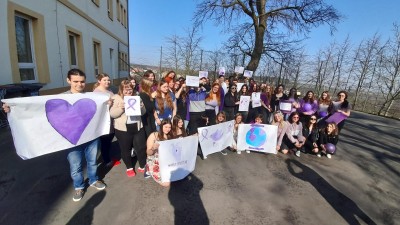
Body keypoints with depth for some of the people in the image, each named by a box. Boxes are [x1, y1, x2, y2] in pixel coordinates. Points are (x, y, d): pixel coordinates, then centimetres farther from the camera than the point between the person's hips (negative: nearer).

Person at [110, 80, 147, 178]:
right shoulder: (116, 98, -3)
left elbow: (143, 112, 9)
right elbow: (112, 114, -10)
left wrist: (141, 106, -12)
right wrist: (121, 108, -26)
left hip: (137, 127, 3)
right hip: (123, 129, -2)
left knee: (141, 147, 9)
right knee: (125, 149, 11)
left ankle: (143, 166, 28)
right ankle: (129, 168, 31)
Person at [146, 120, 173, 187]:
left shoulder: (170, 136, 7)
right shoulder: (153, 135, -6)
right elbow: (148, 153, -8)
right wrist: (153, 148, -30)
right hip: (154, 163, -4)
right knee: (166, 183, -21)